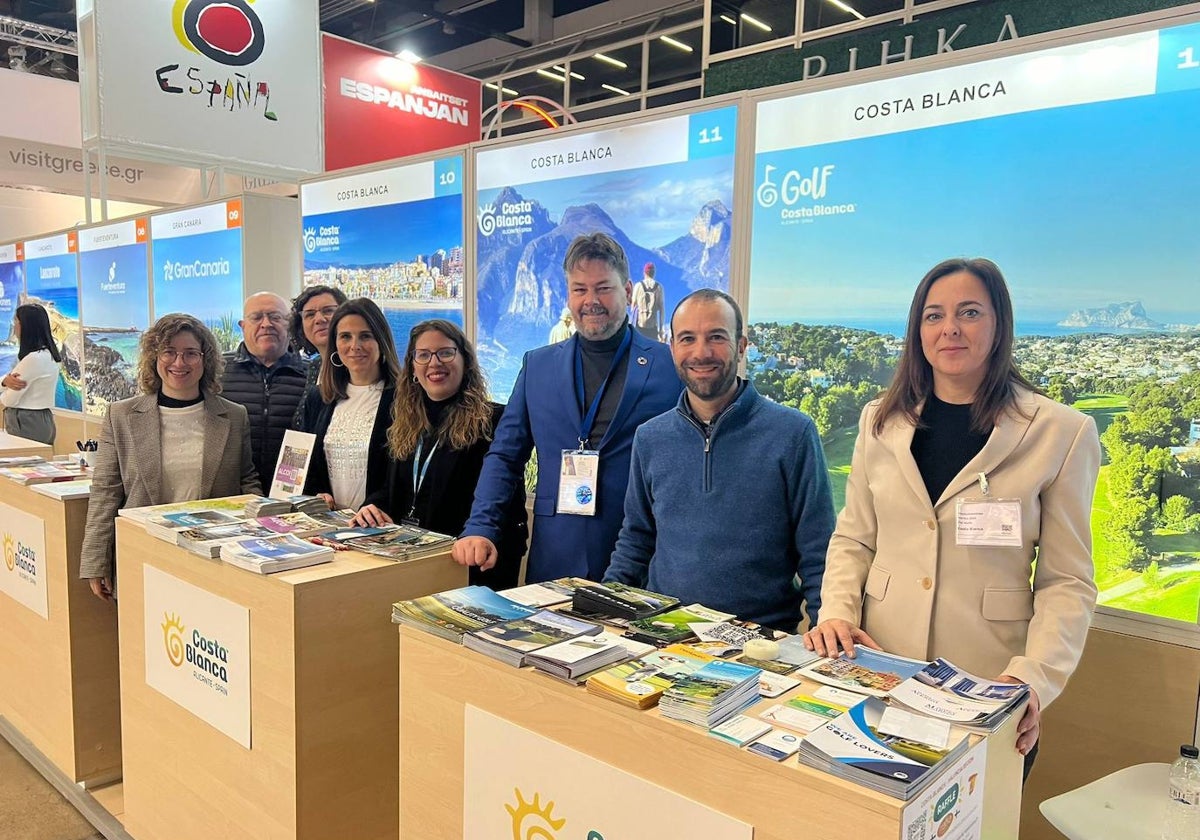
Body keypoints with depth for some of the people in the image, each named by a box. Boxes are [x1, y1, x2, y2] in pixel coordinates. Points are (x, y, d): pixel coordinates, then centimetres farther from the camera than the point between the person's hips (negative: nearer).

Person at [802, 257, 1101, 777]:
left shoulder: (1061, 433, -5)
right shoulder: (881, 421, 4)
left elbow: (1066, 581, -4)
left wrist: (1035, 676, -17)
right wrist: (836, 612, -7)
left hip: (987, 692, -2)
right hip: (877, 672, 3)